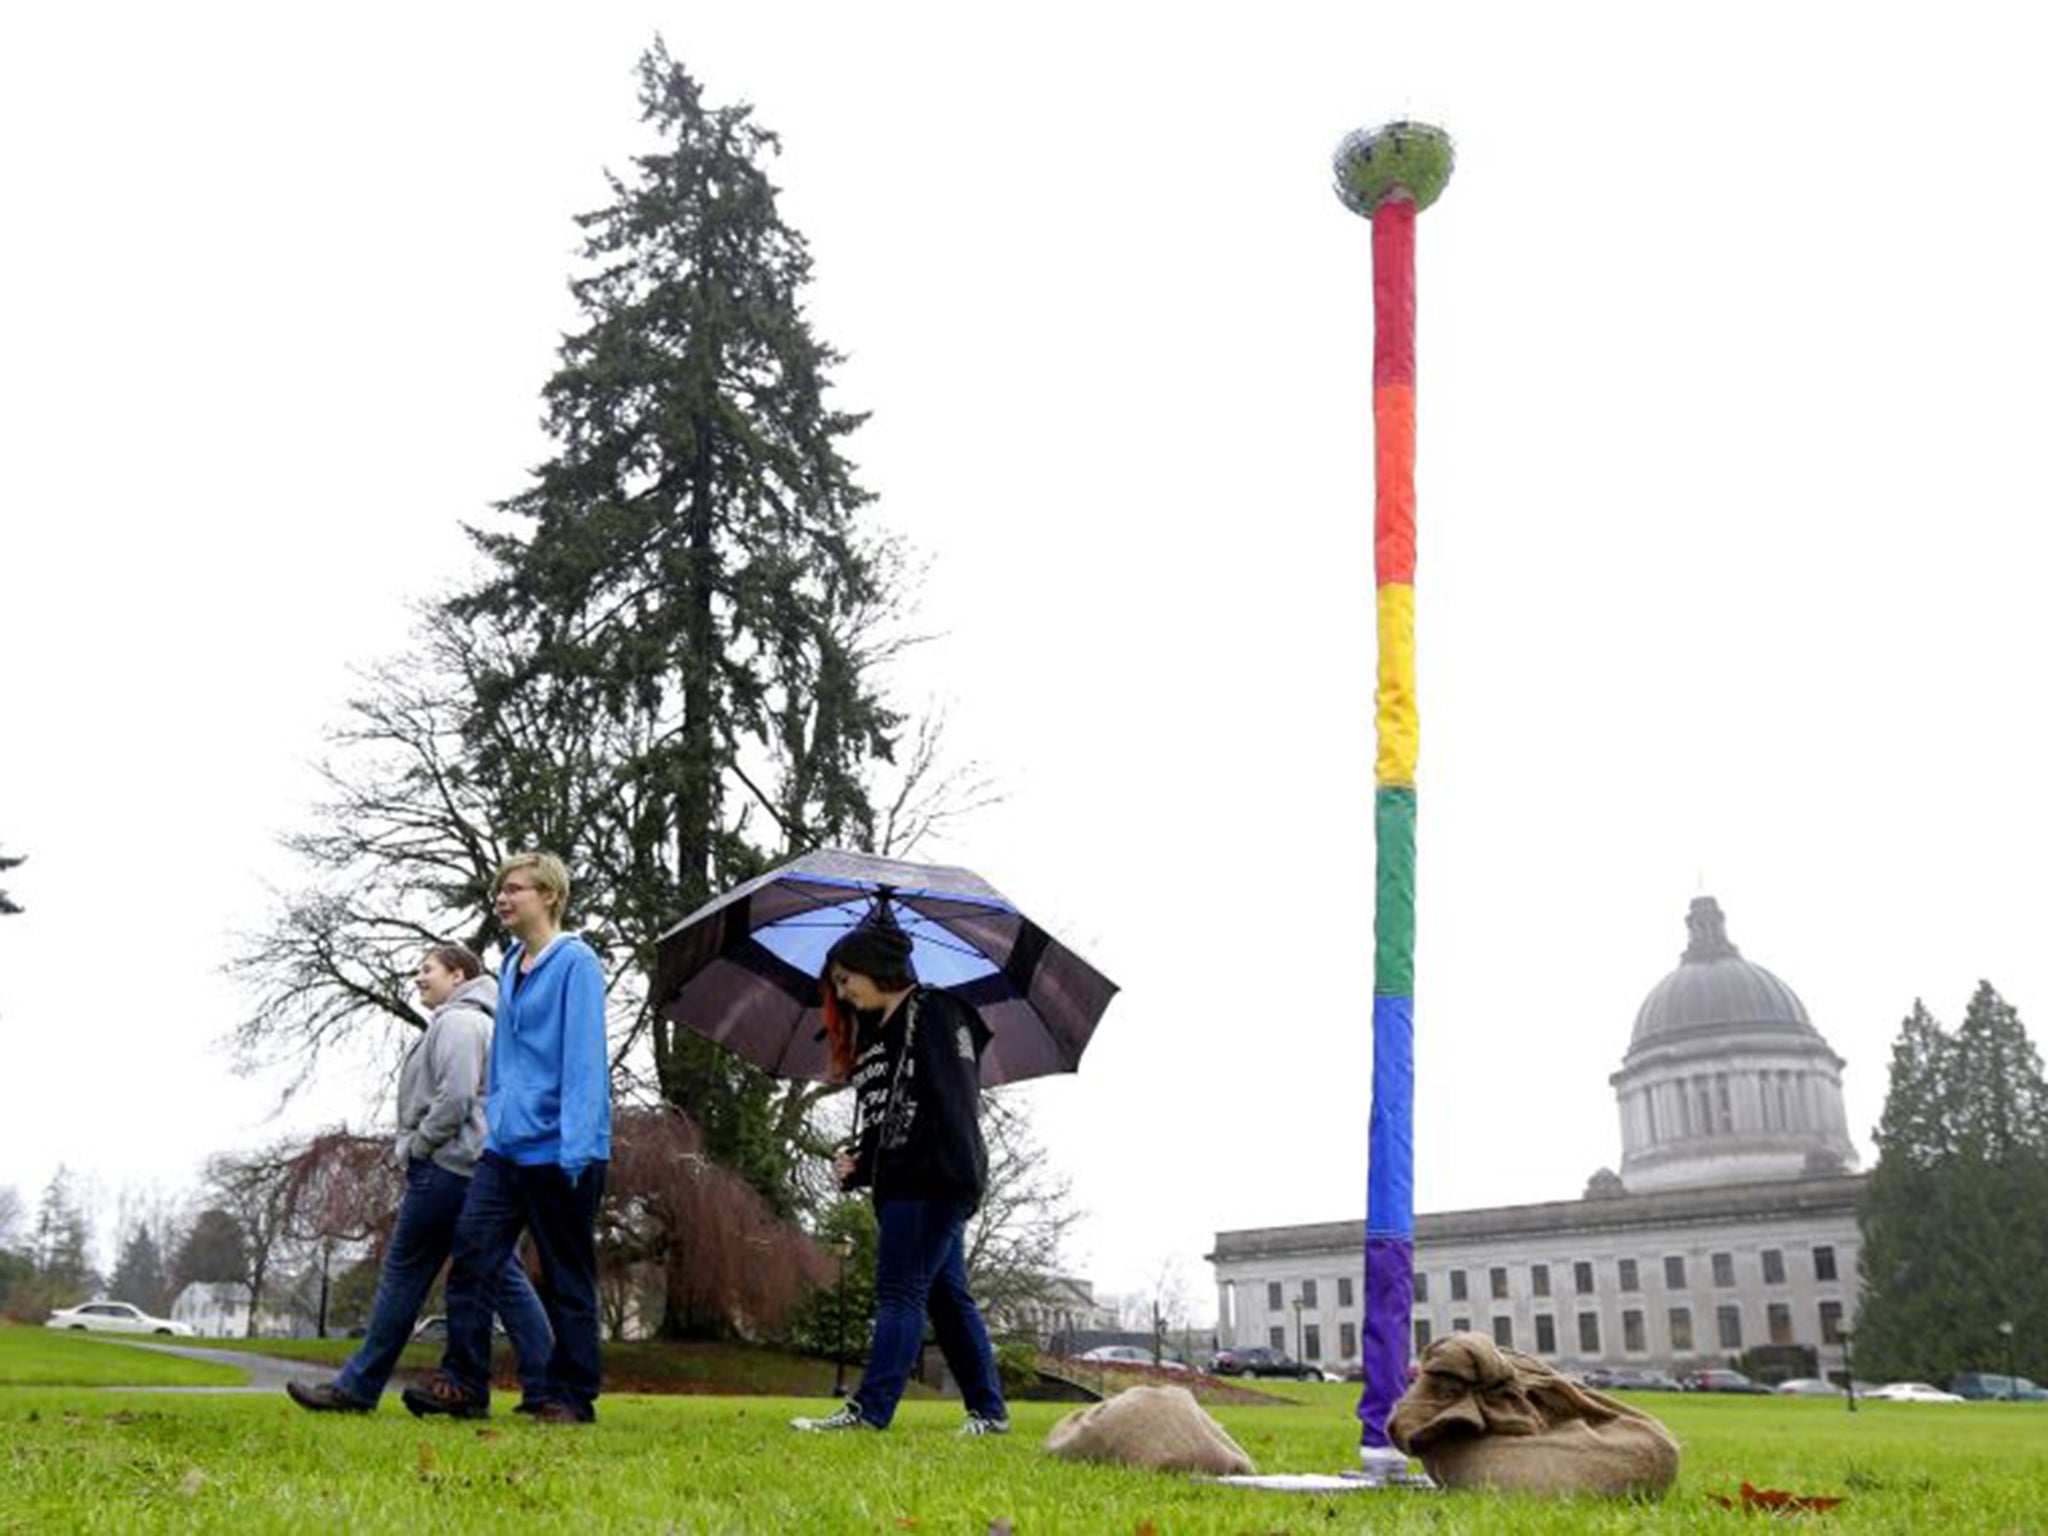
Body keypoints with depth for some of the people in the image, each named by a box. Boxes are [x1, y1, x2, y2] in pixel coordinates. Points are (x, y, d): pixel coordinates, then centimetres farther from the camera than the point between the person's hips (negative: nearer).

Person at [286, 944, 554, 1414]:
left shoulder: (457, 1021, -9)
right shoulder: (474, 1021, 23)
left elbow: (454, 1100, -20)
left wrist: (413, 1149, -9)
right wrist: (413, 1151, 17)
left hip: (445, 1165, -10)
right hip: (476, 1167, 10)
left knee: (403, 1272, -1)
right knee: (502, 1276, 5)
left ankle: (357, 1388, 7)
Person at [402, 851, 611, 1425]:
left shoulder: (575, 963, -10)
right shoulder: (510, 967, 15)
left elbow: (585, 1060, -17)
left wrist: (575, 1148, -22)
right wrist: (493, 1118, 19)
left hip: (557, 1150, -7)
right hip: (505, 1146, 7)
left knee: (566, 1277, 3)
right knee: (471, 1254, -3)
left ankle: (569, 1396, 12)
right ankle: (462, 1384, 2)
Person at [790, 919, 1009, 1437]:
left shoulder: (934, 1012, -5)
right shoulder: (874, 1032, 21)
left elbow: (956, 1099, -14)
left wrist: (965, 1176, -21)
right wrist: (857, 1162, 6)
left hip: (933, 1180, -9)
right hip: (897, 1183, 9)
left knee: (901, 1293, -10)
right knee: (947, 1297, 9)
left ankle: (870, 1410, -10)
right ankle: (989, 1411, 14)